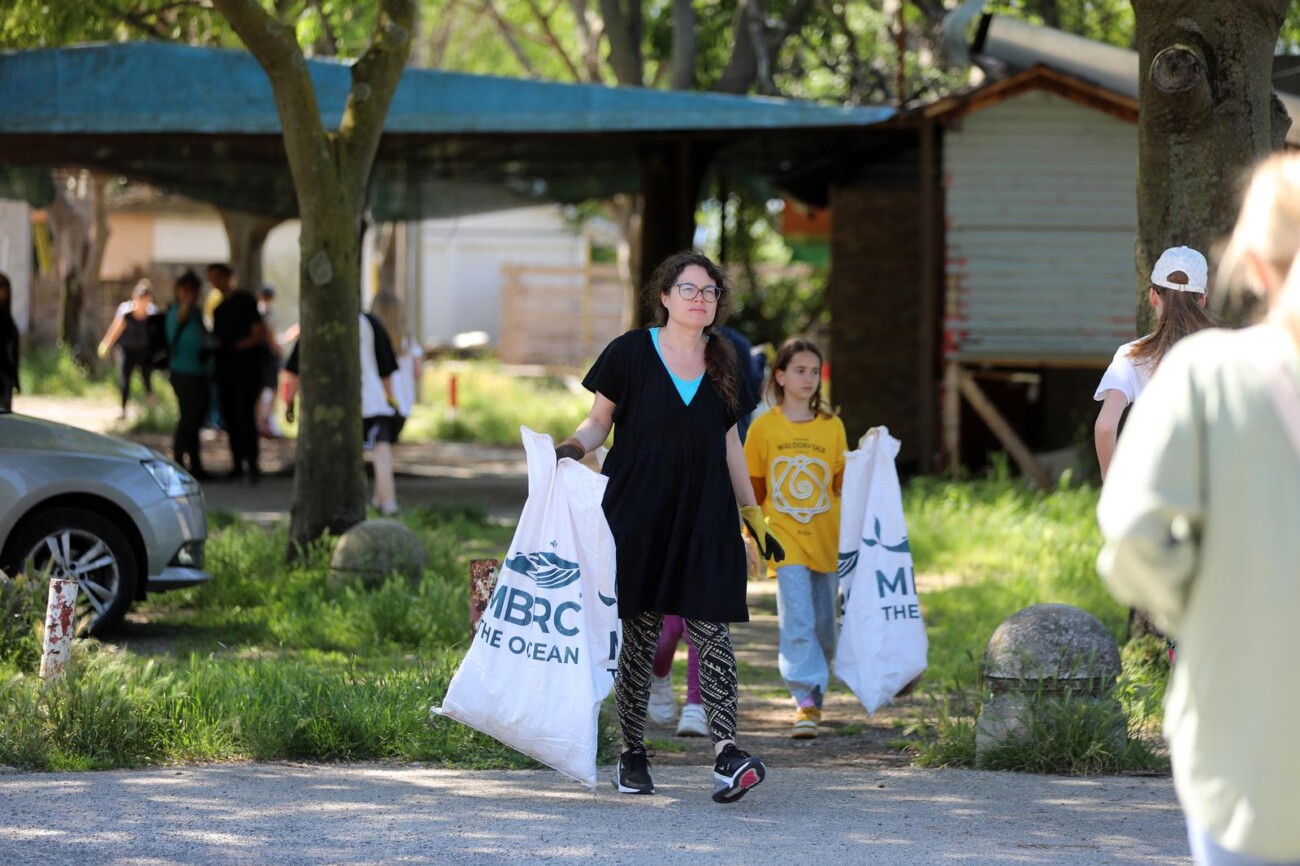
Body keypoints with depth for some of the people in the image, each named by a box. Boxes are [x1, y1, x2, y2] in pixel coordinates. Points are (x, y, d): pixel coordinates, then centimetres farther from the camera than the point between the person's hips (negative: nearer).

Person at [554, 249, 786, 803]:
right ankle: (632, 753, 13)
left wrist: (754, 515, 22)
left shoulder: (721, 366, 13)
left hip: (705, 519, 3)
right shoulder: (631, 353, 1)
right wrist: (574, 447, -15)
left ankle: (726, 751, -19)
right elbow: (599, 419, 7)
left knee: (711, 629, -10)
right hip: (638, 517, -2)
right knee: (639, 633, 1)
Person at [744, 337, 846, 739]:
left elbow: (842, 484, 11)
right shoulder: (764, 427, 2)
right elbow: (752, 490, 8)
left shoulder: (832, 426, 6)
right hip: (785, 539, -2)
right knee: (797, 622, -15)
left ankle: (815, 695, 24)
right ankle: (806, 702, -19)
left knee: (824, 624, 8)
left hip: (826, 538, 2)